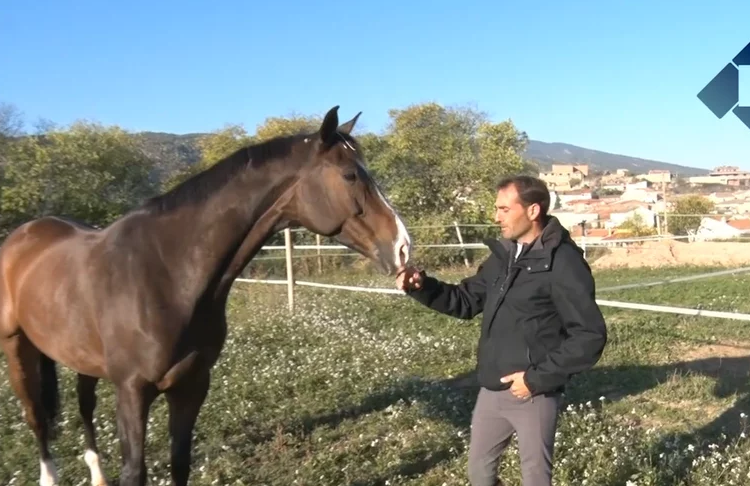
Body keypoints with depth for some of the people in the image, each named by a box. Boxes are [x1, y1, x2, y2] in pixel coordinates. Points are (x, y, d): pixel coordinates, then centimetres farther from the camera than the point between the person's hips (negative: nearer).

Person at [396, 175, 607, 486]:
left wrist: (538, 377, -20)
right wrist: (422, 286, -3)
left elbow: (590, 336, -20)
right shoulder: (502, 256, 7)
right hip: (491, 391, 7)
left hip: (533, 394, -7)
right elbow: (466, 301, 13)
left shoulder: (564, 264, -17)